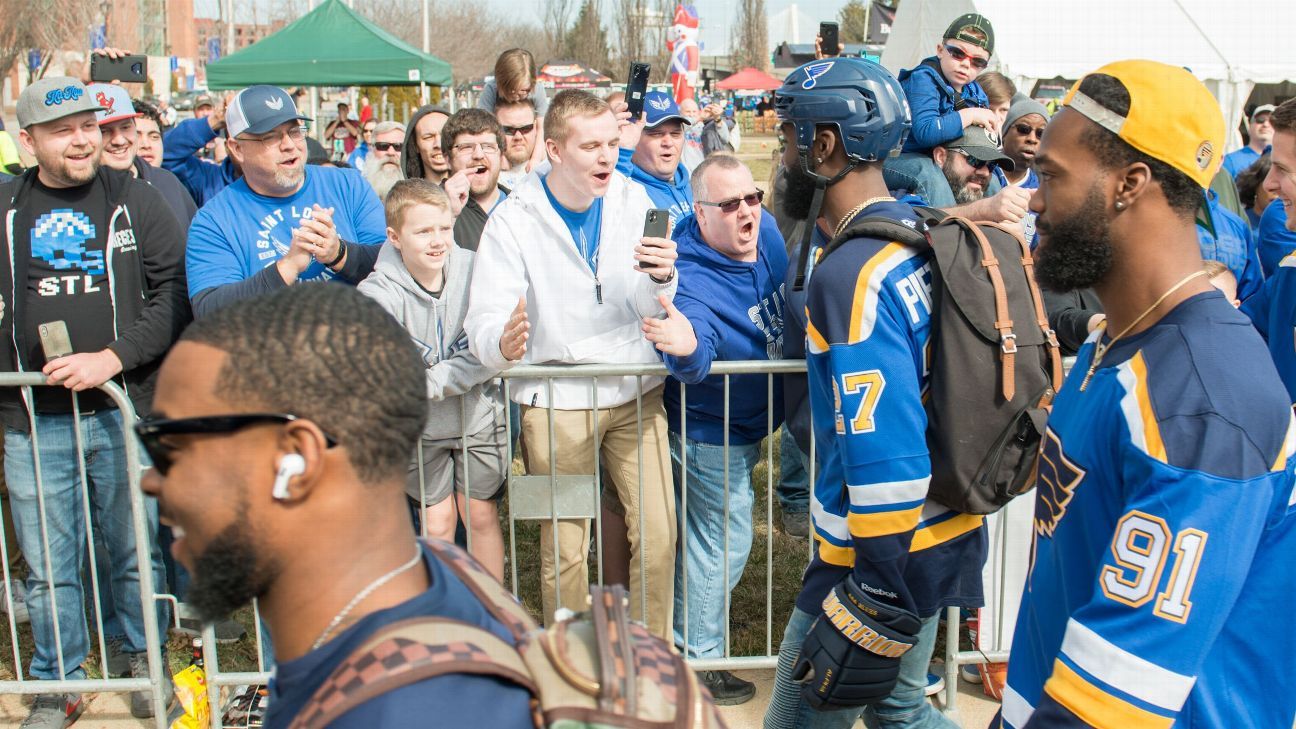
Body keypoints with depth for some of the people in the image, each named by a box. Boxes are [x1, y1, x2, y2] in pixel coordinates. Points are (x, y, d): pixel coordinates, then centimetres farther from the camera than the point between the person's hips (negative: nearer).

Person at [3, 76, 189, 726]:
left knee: (137, 553, 10)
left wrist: (113, 357, -13)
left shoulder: (134, 199, 2)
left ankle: (145, 661, 31)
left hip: (124, 411, -1)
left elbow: (176, 292, -4)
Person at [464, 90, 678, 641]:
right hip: (555, 401, -2)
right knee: (564, 549, 5)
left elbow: (655, 309, -1)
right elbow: (483, 321, -15)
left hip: (635, 391, 3)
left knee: (658, 535, 1)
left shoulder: (632, 201, 0)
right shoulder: (514, 219, -8)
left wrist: (663, 278, -24)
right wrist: (501, 342, -39)